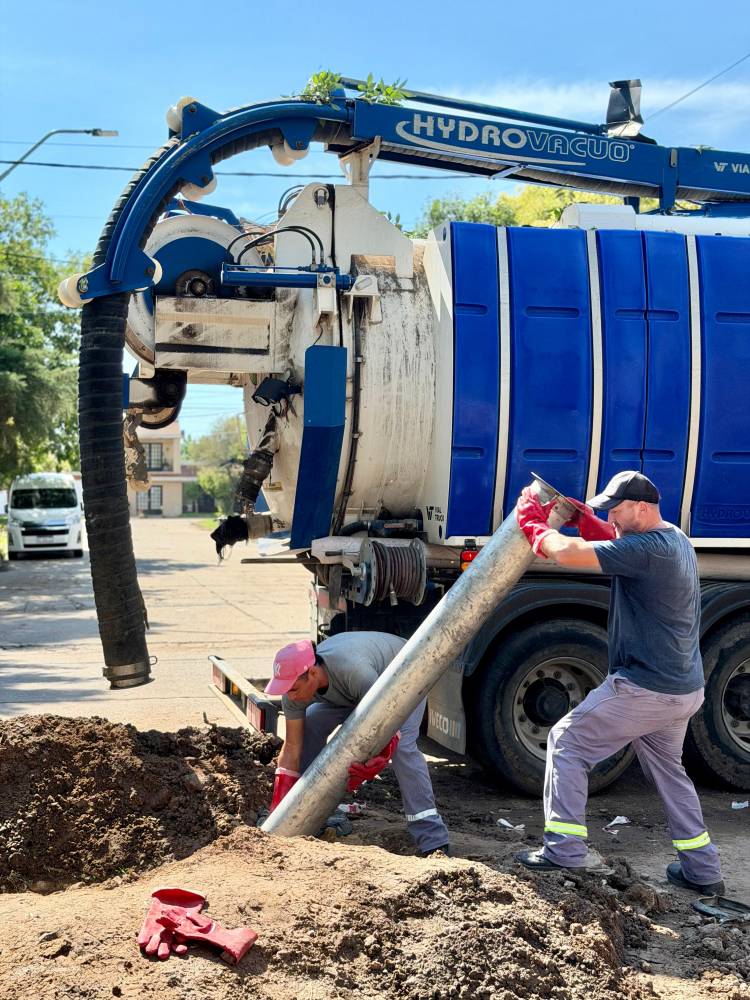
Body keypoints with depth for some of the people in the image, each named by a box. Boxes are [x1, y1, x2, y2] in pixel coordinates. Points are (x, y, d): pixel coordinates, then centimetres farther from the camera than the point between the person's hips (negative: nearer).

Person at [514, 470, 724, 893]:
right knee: (668, 767, 25)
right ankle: (703, 870, 28)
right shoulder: (675, 539, 9)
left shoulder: (647, 548, -22)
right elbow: (616, 543, 25)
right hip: (687, 690, 10)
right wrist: (585, 518, 9)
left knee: (567, 741, 4)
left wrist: (533, 523, -8)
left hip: (644, 690, -9)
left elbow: (568, 553, -26)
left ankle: (565, 848, 3)